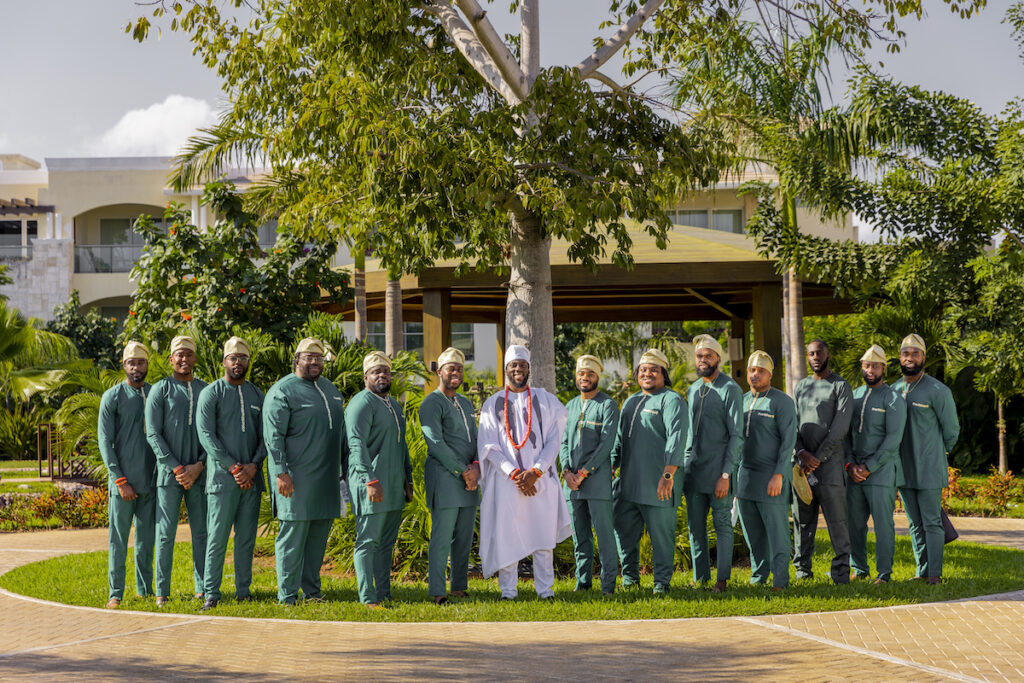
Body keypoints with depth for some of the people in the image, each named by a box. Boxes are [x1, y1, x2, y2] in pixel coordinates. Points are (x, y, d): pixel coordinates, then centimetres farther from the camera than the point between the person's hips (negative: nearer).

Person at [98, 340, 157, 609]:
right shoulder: (112, 397, 0)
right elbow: (105, 441, -3)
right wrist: (120, 481, -10)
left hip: (150, 481, 4)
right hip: (123, 482, -3)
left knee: (146, 537, 8)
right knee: (119, 538, -3)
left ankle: (145, 589, 14)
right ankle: (115, 593, -1)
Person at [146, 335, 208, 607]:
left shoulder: (206, 391, 11)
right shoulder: (160, 390, 2)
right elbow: (153, 434, -3)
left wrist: (199, 466, -6)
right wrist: (177, 468, -10)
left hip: (199, 473, 3)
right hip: (169, 473, -3)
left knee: (201, 532, 4)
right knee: (166, 533, -3)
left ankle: (202, 587, 12)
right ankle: (162, 591, 2)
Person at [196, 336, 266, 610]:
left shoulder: (257, 395, 13)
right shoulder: (211, 393, 0)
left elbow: (265, 435, 10)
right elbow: (206, 435, -8)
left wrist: (253, 465, -7)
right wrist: (233, 467, -13)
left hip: (251, 477, 4)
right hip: (222, 477, -4)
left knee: (247, 537, 7)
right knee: (217, 537, -6)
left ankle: (243, 590, 13)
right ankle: (211, 593, -4)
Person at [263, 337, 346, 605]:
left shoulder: (330, 389, 17)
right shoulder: (282, 391, -7)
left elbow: (341, 432, 24)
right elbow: (273, 436, -12)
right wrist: (281, 472, -19)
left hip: (326, 478, 7)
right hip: (296, 479, -7)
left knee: (319, 535, 10)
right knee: (293, 534, -5)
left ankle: (312, 590, 19)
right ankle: (287, 596, 0)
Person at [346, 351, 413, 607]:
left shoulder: (393, 406, 21)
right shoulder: (361, 404, -9)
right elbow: (357, 445, -18)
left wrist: (408, 479, 23)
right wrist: (371, 480, -24)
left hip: (394, 487, 9)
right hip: (372, 487, -9)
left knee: (387, 542, 11)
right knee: (368, 541, -7)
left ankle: (384, 594, 16)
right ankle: (368, 598, -8)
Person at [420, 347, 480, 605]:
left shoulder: (465, 404, 20)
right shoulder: (432, 404, -6)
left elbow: (475, 439, 17)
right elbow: (436, 443, -14)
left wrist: (476, 467, -4)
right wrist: (463, 472, -13)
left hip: (468, 478, 8)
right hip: (443, 476, -8)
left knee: (464, 537, 8)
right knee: (442, 537, -9)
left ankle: (459, 587, 14)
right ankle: (437, 591, -8)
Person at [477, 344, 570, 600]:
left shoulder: (545, 400, 7)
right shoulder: (493, 404, 6)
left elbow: (554, 440, 1)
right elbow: (489, 446, -1)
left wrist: (535, 472, -11)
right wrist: (514, 473, -13)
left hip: (541, 479, 0)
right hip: (506, 480, 0)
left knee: (543, 532, 1)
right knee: (507, 533, -2)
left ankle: (545, 588, 9)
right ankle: (508, 588, 7)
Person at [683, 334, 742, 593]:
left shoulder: (730, 390, -7)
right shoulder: (693, 390, 15)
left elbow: (737, 436, -11)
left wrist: (726, 475, -17)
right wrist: (682, 464, 14)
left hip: (718, 470, -6)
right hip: (692, 469, 6)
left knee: (722, 524, -2)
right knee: (695, 525, 8)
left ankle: (722, 579, 3)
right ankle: (700, 577, 16)